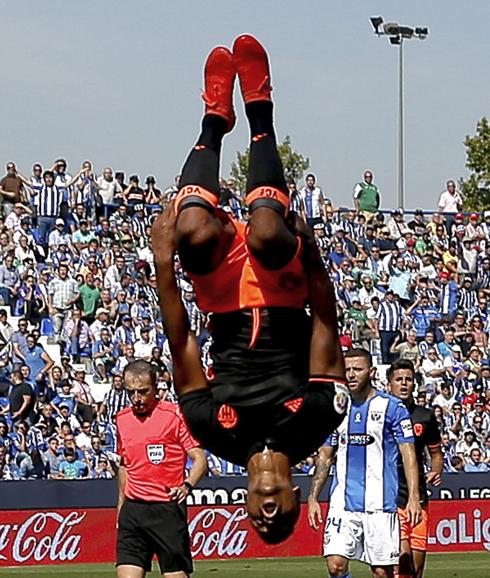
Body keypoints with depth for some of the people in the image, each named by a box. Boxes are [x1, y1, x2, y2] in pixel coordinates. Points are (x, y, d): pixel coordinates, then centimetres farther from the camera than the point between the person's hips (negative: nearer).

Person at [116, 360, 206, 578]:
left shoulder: (174, 415, -6)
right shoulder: (122, 419, 12)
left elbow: (200, 459, -7)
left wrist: (186, 486, -24)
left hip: (167, 509, -4)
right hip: (133, 509, 5)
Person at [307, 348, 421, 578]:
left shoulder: (391, 407, -1)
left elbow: (408, 454, -2)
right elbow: (325, 456, 17)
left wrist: (413, 497, -12)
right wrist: (313, 498, 10)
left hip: (380, 504, -3)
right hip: (342, 504, 3)